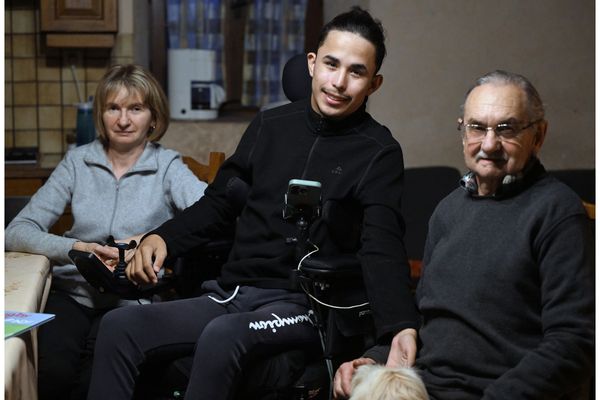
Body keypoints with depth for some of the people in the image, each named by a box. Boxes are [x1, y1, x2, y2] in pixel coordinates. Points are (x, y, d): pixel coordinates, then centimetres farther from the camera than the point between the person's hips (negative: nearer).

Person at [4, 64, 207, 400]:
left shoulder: (168, 167, 3)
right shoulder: (78, 162, 11)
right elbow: (17, 233, 4)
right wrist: (76, 248, -14)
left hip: (131, 301, -2)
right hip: (72, 292, 2)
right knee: (53, 372, -28)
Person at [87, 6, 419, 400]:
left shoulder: (379, 153, -4)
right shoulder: (270, 125, 11)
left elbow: (383, 249, -16)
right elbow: (219, 202, 19)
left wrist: (402, 326, -33)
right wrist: (162, 237, 1)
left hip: (305, 307, -5)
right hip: (232, 294, 5)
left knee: (222, 337, -35)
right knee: (120, 326, -15)